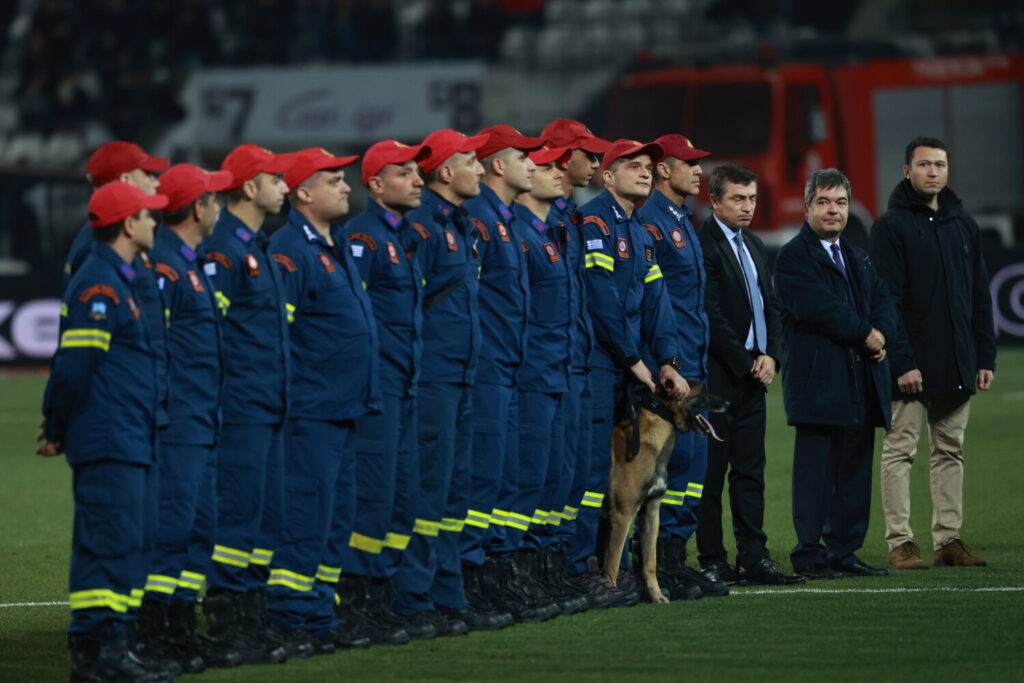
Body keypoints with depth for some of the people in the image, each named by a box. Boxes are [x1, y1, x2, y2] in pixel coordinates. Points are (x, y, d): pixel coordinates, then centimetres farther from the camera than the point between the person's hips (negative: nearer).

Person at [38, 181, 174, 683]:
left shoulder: (116, 280, 19)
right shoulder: (99, 286, -14)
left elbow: (71, 366, 22)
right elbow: (74, 366, -15)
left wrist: (57, 429, 20)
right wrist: (58, 431, -6)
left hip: (126, 444, 10)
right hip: (108, 445, -10)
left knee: (121, 544, 11)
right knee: (112, 542, -11)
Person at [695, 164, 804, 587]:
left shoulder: (753, 246, 18)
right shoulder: (704, 244, -10)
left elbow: (770, 306, 18)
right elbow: (711, 314, -15)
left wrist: (770, 355, 1)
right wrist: (744, 364, -11)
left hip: (753, 373, 8)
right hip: (718, 376, -8)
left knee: (750, 471, 7)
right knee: (712, 471, -3)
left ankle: (753, 558, 8)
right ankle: (712, 562, 0)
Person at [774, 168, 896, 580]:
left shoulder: (858, 259, 22)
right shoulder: (793, 257, -4)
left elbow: (884, 301, 13)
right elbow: (818, 307, -16)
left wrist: (880, 334, -8)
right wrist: (864, 334, -10)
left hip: (861, 385, 8)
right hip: (818, 383, -7)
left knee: (855, 471, 7)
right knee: (815, 470, -6)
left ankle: (844, 551, 12)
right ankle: (809, 555, -3)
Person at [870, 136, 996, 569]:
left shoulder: (963, 225, 13)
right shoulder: (891, 226, -5)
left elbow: (980, 297, 15)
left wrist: (985, 357, 8)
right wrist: (902, 362, -18)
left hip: (957, 365, 6)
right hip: (913, 366, -6)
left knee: (950, 453, 8)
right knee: (899, 452, -2)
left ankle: (948, 539, 12)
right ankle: (899, 542, -1)